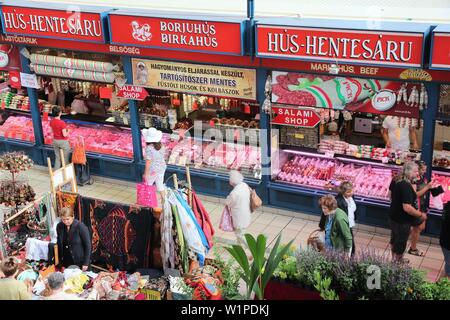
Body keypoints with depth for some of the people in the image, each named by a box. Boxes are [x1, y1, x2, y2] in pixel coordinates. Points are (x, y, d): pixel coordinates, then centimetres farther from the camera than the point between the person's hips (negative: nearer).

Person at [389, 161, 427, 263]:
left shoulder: (397, 182, -2)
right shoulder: (407, 186, -31)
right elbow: (407, 208, -35)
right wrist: (421, 215, -22)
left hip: (394, 216, 9)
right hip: (402, 220, -9)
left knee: (394, 239, 25)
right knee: (401, 243, 8)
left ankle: (395, 259, 44)